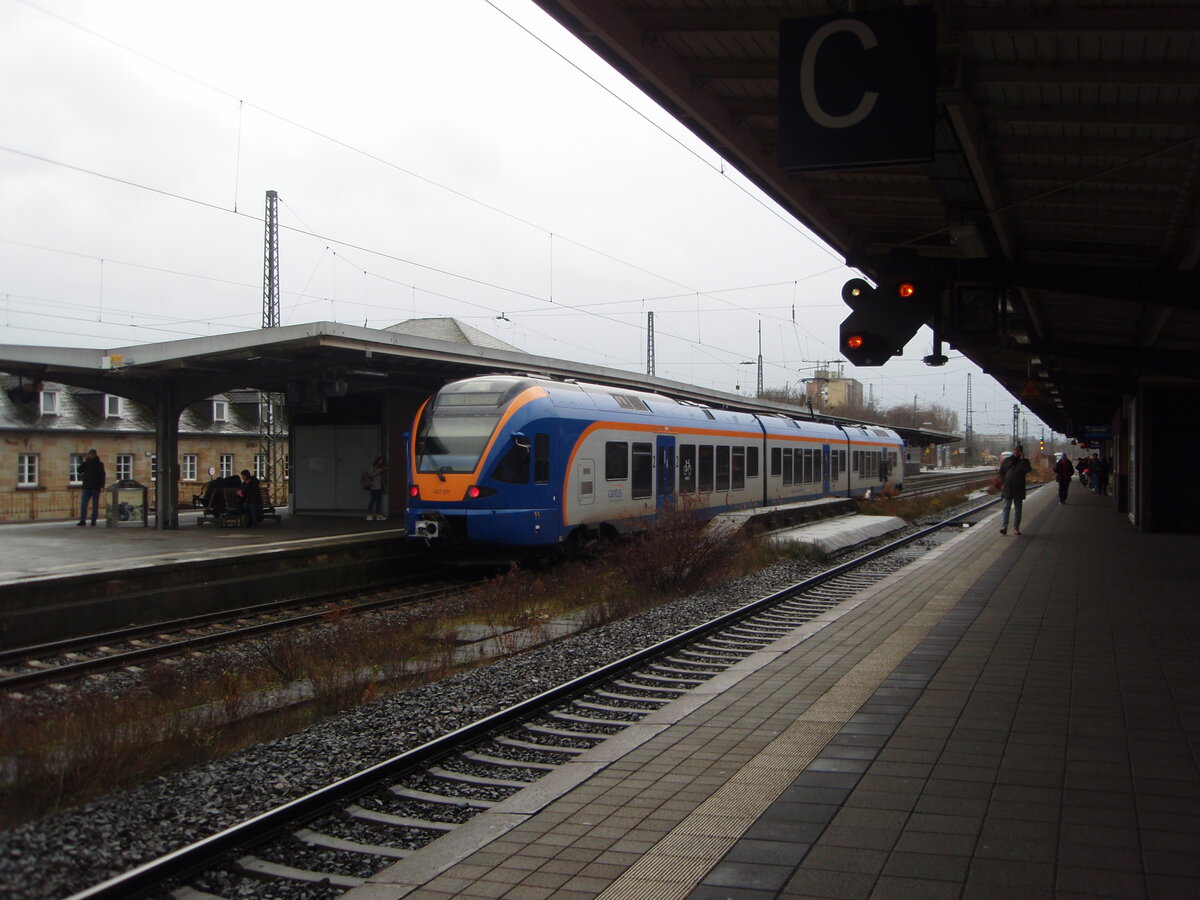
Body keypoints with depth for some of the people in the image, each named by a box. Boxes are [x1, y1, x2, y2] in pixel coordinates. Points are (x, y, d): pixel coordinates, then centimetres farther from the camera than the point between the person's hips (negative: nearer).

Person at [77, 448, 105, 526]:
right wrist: (83, 462, -4)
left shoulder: (99, 464, 3)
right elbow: (79, 470, 1)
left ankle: (93, 520, 5)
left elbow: (102, 475, -2)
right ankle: (82, 520, -4)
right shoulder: (86, 463, 12)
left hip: (95, 487, -3)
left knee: (95, 504, 1)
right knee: (83, 504, -5)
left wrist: (102, 486, -11)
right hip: (87, 487, 3)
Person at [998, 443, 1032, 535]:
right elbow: (1001, 472, 12)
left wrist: (1022, 459, -14)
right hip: (1007, 489, 0)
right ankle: (1004, 527, -16)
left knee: (1018, 509, 6)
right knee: (1006, 508, -8)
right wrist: (1002, 483, -1)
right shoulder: (1007, 461, 9)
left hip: (1019, 489, 0)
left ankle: (1016, 528, 11)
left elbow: (1028, 470, -15)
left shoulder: (1024, 461, 6)